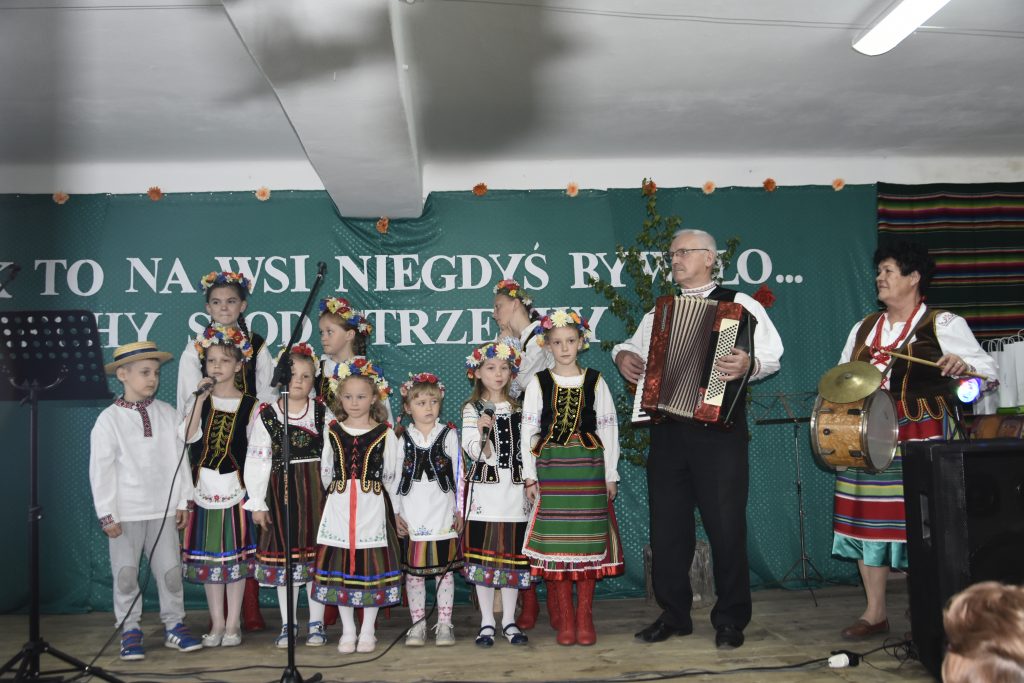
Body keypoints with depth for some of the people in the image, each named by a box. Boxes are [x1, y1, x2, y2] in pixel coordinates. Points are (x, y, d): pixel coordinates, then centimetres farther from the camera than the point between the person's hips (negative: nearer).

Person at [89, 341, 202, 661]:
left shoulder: (168, 414, 2)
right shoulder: (109, 419, -6)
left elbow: (178, 458, 5)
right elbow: (101, 469, -6)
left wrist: (182, 502, 4)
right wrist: (107, 513, -9)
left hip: (163, 510, 3)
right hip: (126, 512, -2)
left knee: (170, 571, 7)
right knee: (126, 574, 4)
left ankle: (174, 625, 20)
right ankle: (130, 631, 17)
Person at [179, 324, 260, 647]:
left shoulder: (249, 405, 0)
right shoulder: (198, 400, 5)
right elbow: (189, 436, -13)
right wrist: (201, 399, -16)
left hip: (236, 486, -2)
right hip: (205, 487, 2)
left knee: (235, 554, 3)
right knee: (208, 554, 7)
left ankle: (233, 624, 14)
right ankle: (217, 623, 18)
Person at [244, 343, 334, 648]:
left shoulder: (323, 413, 2)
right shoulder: (266, 415, 0)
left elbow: (334, 457, 1)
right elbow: (256, 460, 0)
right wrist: (257, 503, -2)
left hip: (316, 490, 0)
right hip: (280, 490, 0)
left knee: (316, 552, 5)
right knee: (284, 553, 7)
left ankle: (316, 622, 17)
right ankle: (287, 623, 19)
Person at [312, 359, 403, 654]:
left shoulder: (385, 434, 0)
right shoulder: (332, 432, 5)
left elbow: (392, 476, 4)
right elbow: (324, 472, 11)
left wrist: (398, 509, 5)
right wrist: (331, 496, 9)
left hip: (372, 507, -2)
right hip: (339, 507, 2)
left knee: (372, 565, 3)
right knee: (340, 566, 5)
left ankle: (368, 631, 17)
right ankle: (348, 631, 19)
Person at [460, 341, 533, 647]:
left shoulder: (518, 408, 11)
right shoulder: (472, 409, 2)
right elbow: (473, 450, -8)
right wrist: (481, 431, -27)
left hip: (514, 487, 3)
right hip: (484, 487, -2)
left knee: (512, 553, 5)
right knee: (482, 554, 0)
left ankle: (509, 621, 16)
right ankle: (487, 622, 11)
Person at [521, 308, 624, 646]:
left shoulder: (595, 381, 5)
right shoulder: (538, 383, 3)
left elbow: (609, 428, 6)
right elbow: (528, 431, 3)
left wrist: (610, 475, 4)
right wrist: (530, 477, -1)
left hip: (588, 467, 1)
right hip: (551, 468, 0)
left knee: (587, 539, 2)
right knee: (556, 539, -1)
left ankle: (585, 617, 12)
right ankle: (565, 619, 10)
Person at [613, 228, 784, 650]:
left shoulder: (738, 305, 3)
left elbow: (771, 353, -7)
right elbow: (633, 345, 31)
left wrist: (748, 365, -28)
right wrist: (623, 355, 8)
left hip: (719, 430, -5)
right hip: (667, 431, 5)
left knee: (726, 526, 0)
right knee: (666, 525, 8)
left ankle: (730, 619, 15)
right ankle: (673, 615, 21)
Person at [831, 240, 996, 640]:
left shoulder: (942, 324, 1)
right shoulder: (864, 328, 17)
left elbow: (987, 368, -3)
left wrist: (961, 364, -23)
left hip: (924, 433, -5)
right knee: (869, 517, 5)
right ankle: (874, 613, 16)